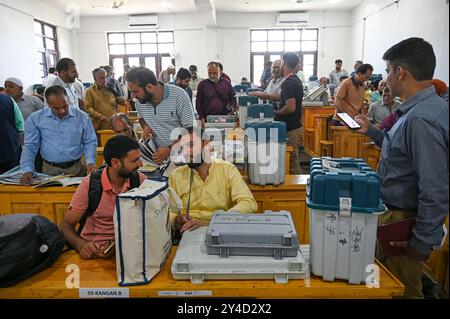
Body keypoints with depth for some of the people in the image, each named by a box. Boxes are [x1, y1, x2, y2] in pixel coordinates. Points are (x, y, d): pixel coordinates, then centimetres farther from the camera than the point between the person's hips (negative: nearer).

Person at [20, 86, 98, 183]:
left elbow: (90, 142, 6)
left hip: (77, 168, 0)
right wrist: (28, 170, -8)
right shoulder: (35, 119, 2)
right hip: (50, 169, 0)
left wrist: (90, 162, -9)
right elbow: (30, 146, 5)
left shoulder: (82, 117, 2)